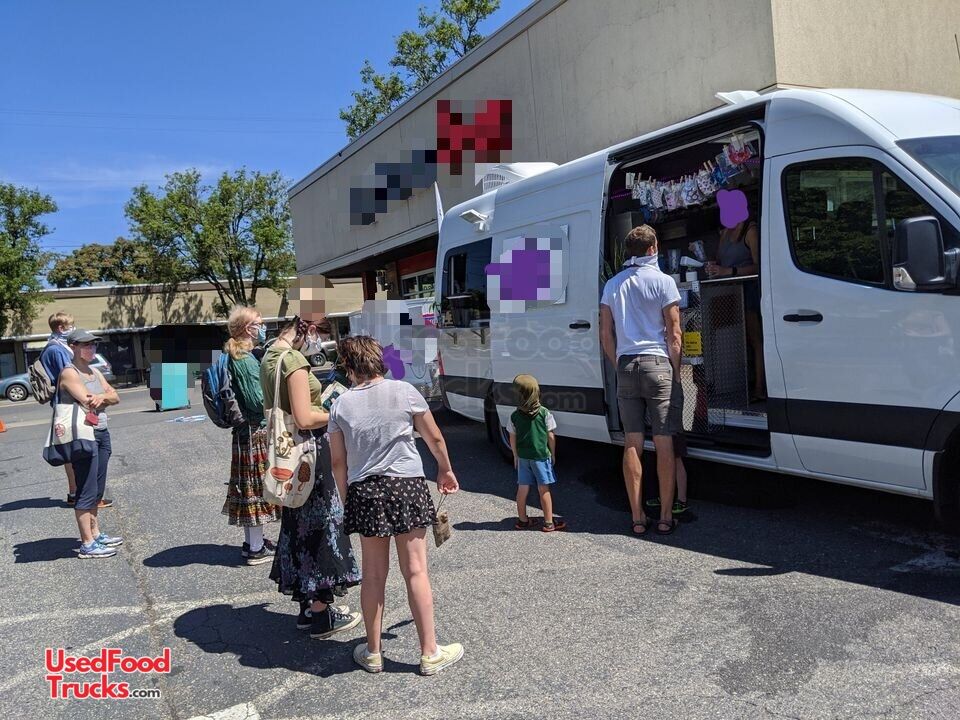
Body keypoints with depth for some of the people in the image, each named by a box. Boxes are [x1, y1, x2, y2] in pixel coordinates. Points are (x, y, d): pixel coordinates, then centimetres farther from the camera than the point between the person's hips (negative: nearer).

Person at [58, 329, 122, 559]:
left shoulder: (94, 372, 15)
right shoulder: (69, 373, -10)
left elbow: (115, 397, 9)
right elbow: (87, 401, -21)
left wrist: (102, 397, -12)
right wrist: (106, 397, -1)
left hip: (102, 433, 8)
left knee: (98, 490, 14)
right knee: (87, 491, -5)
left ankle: (95, 533, 25)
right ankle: (87, 544, -1)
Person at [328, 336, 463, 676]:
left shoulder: (341, 404, 1)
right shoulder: (404, 391, -3)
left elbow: (338, 461, 4)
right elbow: (435, 438, 5)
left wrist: (347, 498, 18)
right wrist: (445, 470, 23)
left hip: (363, 492, 2)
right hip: (407, 486, -2)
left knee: (373, 574, 13)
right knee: (416, 571, 5)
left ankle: (372, 653, 24)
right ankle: (430, 653, 13)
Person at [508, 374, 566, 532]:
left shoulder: (515, 416, -6)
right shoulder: (544, 413, -11)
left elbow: (512, 439, 3)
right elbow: (551, 436, -6)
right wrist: (553, 454, 7)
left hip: (522, 457, 2)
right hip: (541, 456, -2)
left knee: (522, 489, 11)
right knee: (544, 490, 5)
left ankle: (522, 520, 20)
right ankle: (548, 522, 9)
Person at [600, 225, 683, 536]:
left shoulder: (612, 285, 11)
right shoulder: (663, 281, -2)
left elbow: (606, 336, 11)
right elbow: (674, 334, -4)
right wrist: (676, 371, 4)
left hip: (626, 366, 4)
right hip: (657, 364, -4)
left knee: (632, 444, 6)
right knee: (664, 443, 1)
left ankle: (637, 517, 9)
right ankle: (665, 517, 5)